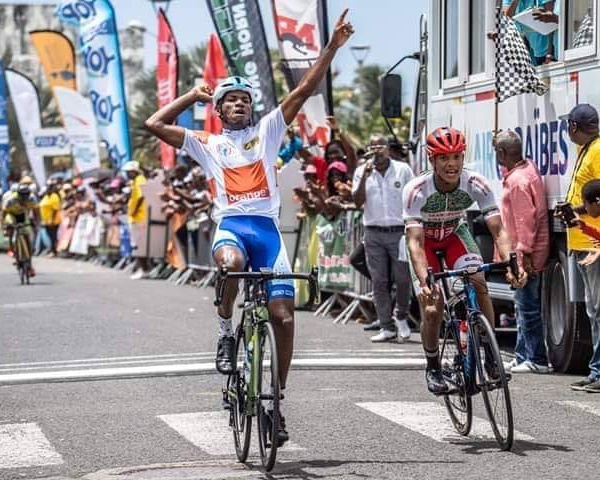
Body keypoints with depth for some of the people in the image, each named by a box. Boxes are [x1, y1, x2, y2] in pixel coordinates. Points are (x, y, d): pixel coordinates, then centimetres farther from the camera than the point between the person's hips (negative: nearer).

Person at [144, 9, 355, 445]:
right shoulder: (207, 144, 18)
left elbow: (305, 90, 11)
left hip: (267, 226, 1)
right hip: (231, 225, -1)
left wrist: (333, 47, 4)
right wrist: (193, 95, 20)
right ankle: (226, 329, -12)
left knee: (284, 315, -9)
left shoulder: (267, 131, 18)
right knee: (231, 262, -40)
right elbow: (154, 124, 12)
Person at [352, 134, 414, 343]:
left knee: (403, 279, -2)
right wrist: (365, 176, -14)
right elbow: (358, 202, -3)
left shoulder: (403, 170, 2)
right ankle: (387, 327, 7)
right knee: (379, 282, 2)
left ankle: (401, 317, 22)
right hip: (374, 233, 2)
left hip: (399, 232, -2)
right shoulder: (362, 172, 6)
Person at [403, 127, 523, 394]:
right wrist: (424, 281, -54)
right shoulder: (416, 191, -34)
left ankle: (490, 353, -11)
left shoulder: (476, 185, -27)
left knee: (478, 282, -25)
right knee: (431, 310, -13)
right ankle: (433, 367, 12)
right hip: (427, 243, -2)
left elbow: (498, 231, -29)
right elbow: (415, 242, -39)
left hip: (455, 235, 2)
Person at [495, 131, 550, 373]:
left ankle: (536, 360, -2)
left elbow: (526, 219, -23)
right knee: (524, 306, 16)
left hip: (526, 254, -11)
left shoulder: (517, 180, -19)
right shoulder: (528, 169, 12)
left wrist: (525, 253, -22)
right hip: (528, 253, 11)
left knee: (527, 307, -6)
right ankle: (522, 357, 23)